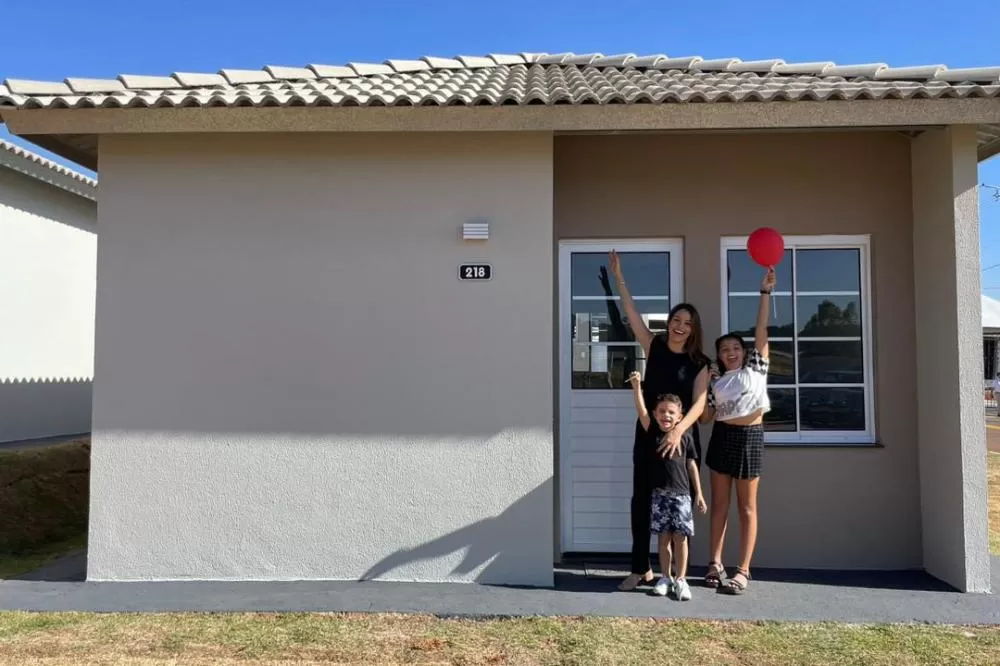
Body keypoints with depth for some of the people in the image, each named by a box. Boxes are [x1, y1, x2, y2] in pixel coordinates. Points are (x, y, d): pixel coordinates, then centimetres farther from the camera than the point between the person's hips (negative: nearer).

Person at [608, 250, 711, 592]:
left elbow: (699, 403, -13)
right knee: (641, 500, 3)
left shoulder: (699, 363, -2)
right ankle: (641, 569, 13)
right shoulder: (654, 346, 3)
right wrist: (618, 277, -6)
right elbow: (632, 313, -1)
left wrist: (678, 430, -29)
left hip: (682, 437, -1)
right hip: (648, 434, 1)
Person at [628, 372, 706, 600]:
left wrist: (698, 493, 6)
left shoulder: (686, 437, 1)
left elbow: (691, 465, 6)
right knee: (663, 537, 8)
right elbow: (641, 410, -10)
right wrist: (636, 386, -21)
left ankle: (681, 579, 12)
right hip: (659, 493, 1)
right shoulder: (653, 433, 2)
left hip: (681, 493, -1)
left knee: (680, 537, 1)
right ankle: (665, 577, 20)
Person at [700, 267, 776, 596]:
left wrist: (765, 291, -10)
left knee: (747, 506, 3)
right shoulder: (715, 380, 8)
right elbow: (704, 417, 6)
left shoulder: (755, 368, 2)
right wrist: (705, 386, -4)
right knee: (719, 503, 8)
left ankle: (743, 571, 6)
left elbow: (761, 330, -6)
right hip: (722, 437, 3)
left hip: (750, 437, -3)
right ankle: (715, 564, 16)